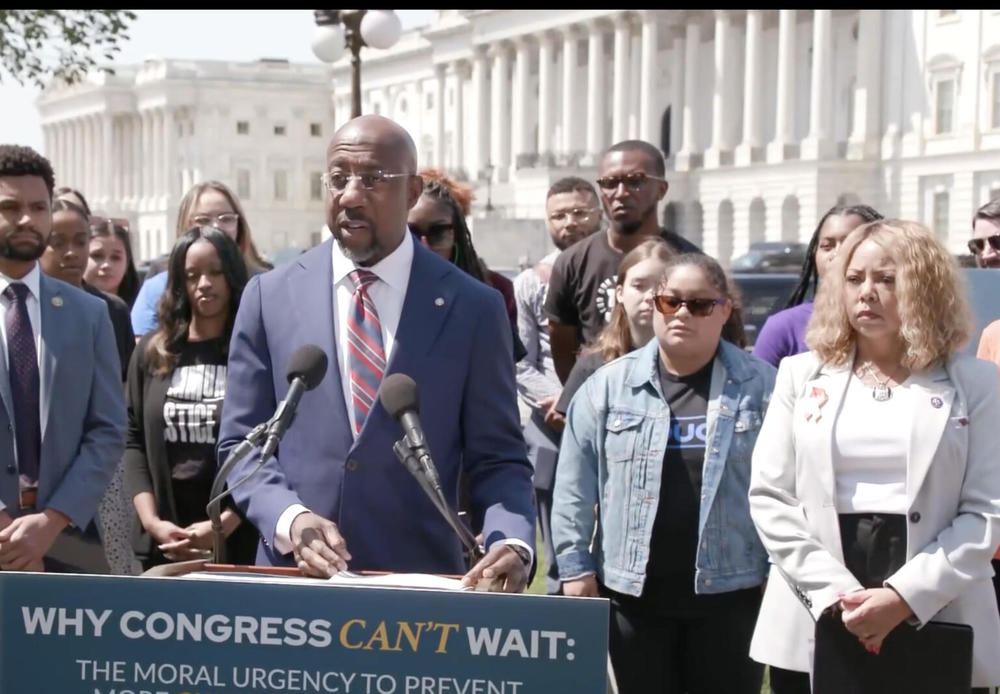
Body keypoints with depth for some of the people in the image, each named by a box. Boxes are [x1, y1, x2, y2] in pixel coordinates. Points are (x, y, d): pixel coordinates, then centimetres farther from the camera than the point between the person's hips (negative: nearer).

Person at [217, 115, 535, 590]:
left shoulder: (472, 309, 0)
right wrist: (289, 519, -12)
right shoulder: (271, 296, 3)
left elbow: (496, 459, 1)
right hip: (295, 575, 1)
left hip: (419, 580, -1)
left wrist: (513, 544, -18)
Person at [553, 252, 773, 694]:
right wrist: (576, 566, -2)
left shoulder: (762, 387, 0)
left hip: (729, 591, -1)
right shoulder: (609, 385, 2)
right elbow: (575, 486, 2)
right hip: (633, 591, 1)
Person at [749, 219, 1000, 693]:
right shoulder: (801, 376, 10)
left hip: (937, 629, -1)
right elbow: (769, 496, 3)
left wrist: (905, 596, -15)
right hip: (814, 626, 2)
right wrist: (833, 590, -10)